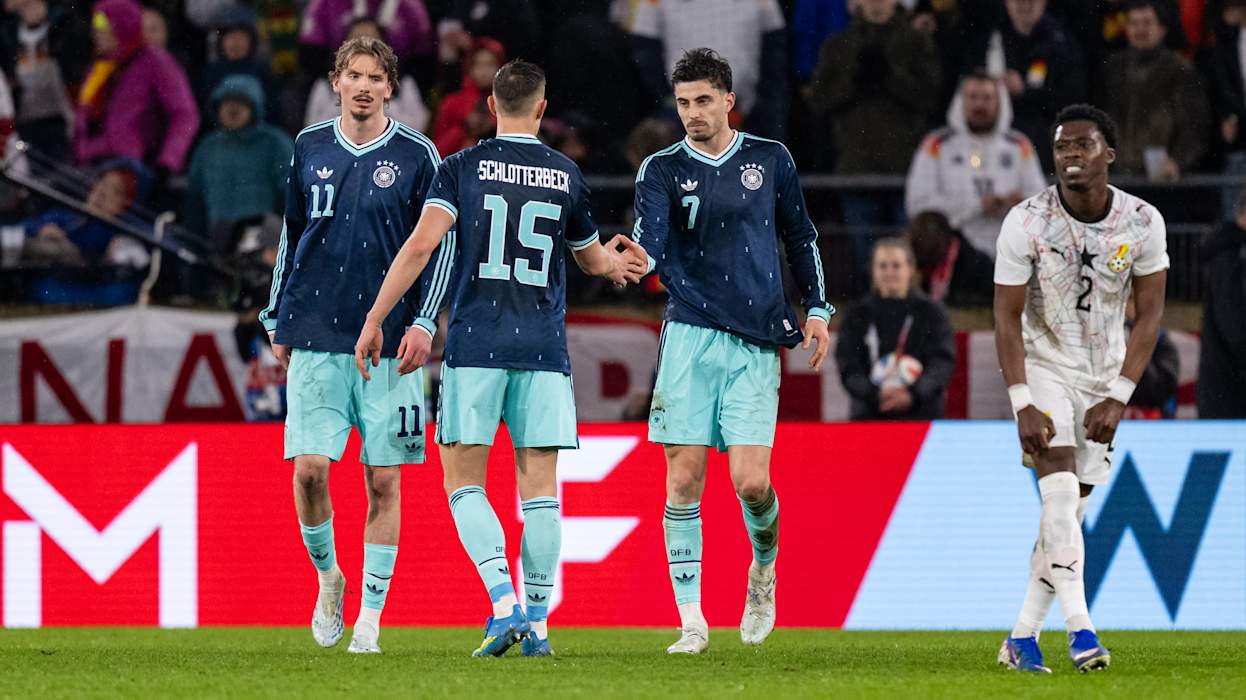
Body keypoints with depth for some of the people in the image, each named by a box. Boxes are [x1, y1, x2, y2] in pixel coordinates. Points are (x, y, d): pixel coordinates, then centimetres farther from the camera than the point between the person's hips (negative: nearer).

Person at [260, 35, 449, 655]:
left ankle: (370, 616, 6)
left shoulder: (416, 156, 1)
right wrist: (277, 319, 17)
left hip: (389, 342, -2)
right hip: (316, 337, 2)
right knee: (309, 466, -9)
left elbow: (439, 248, 3)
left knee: (383, 480, -1)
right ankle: (327, 575, 16)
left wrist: (422, 323, -7)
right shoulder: (310, 149, 9)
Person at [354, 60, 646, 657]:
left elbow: (421, 245, -11)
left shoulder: (461, 168, 0)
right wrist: (616, 261, 45)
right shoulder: (567, 176, 7)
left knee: (463, 482, 4)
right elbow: (593, 260, 21)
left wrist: (375, 318, -8)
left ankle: (503, 602, -14)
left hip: (475, 346, -2)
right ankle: (536, 623, 2)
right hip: (543, 350, 2)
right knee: (539, 487, 5)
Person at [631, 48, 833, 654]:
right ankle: (691, 620, 1)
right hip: (690, 337, 0)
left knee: (751, 480, -10)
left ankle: (763, 570, 23)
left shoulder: (770, 160, 9)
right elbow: (649, 245, -11)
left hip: (757, 342, 0)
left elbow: (800, 237, 19)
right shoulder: (663, 169, 4)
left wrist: (816, 309, 12)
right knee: (683, 478, -5)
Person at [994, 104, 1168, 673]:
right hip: (1043, 365, -3)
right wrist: (1023, 404, -20)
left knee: (1070, 510, 3)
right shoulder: (1026, 222, -15)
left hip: (1105, 375, 3)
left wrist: (1117, 398, -13)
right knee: (1060, 490, -21)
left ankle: (1023, 637, 10)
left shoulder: (1143, 222, -10)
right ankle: (1079, 626, -27)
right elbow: (1007, 316, -12)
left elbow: (1149, 315, -5)